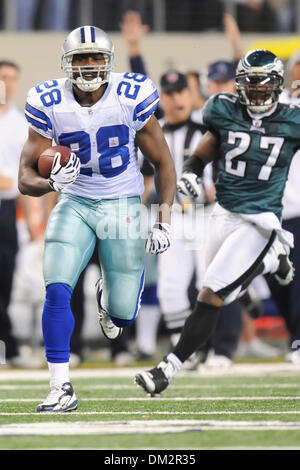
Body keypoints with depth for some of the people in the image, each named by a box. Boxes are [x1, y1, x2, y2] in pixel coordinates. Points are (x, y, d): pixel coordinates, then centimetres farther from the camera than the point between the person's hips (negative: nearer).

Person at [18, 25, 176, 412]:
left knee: (123, 315, 1)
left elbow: (163, 163, -1)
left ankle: (109, 295, 40)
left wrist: (164, 222, -7)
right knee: (57, 291, -20)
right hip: (75, 205, 0)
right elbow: (26, 178, -7)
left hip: (123, 206, 0)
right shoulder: (49, 105, -10)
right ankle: (61, 388, -11)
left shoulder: (132, 98, -12)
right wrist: (51, 182, -30)